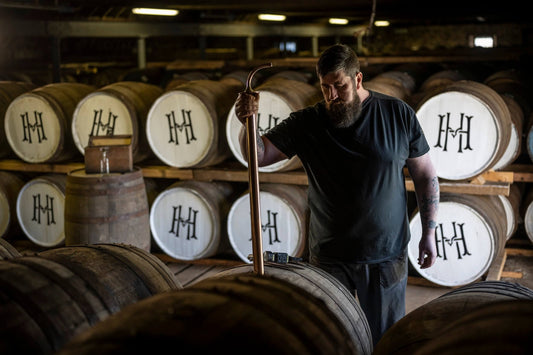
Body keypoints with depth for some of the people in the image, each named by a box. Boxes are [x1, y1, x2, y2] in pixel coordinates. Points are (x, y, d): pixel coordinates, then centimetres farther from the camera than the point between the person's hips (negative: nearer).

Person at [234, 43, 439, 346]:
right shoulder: (307, 124, -5)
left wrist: (429, 233, 0)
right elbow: (259, 155, -10)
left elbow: (426, 175, 2)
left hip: (387, 256, 0)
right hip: (330, 257, 0)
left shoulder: (399, 115, -5)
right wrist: (248, 122, -30)